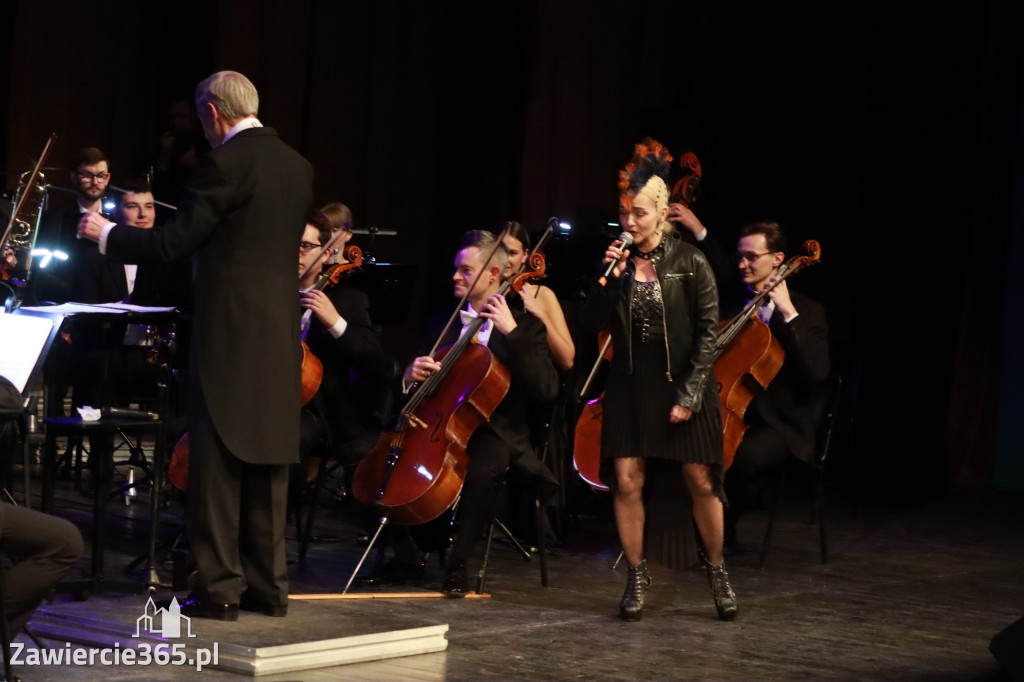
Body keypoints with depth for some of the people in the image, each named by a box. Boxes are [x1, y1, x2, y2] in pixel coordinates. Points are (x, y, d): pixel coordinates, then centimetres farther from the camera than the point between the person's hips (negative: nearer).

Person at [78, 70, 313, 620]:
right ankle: (268, 584, 16)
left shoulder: (226, 163, -12)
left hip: (229, 332, -7)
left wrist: (106, 234, 4)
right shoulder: (297, 166, 11)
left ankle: (219, 588, -1)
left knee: (216, 461, -2)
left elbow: (172, 243, -12)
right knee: (267, 461, 12)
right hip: (281, 333, 7)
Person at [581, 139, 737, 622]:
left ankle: (716, 570, 20)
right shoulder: (617, 261, 3)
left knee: (701, 482, 0)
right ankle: (636, 576, 12)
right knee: (626, 481, -3)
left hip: (682, 385, -3)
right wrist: (610, 278, -15)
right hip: (630, 386, 3)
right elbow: (592, 324, -1)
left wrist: (689, 394, -10)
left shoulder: (690, 263, -6)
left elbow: (708, 331, -5)